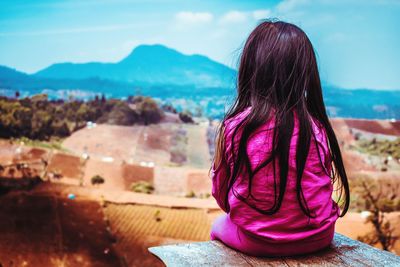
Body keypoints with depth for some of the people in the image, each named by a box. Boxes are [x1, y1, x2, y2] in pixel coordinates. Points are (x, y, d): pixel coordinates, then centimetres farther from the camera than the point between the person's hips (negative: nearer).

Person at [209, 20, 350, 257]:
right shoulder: (317, 129, -11)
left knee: (218, 226, 29)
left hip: (256, 242, -2)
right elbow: (323, 190, 1)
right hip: (316, 240, 2)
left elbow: (221, 193, -2)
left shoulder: (234, 128, -15)